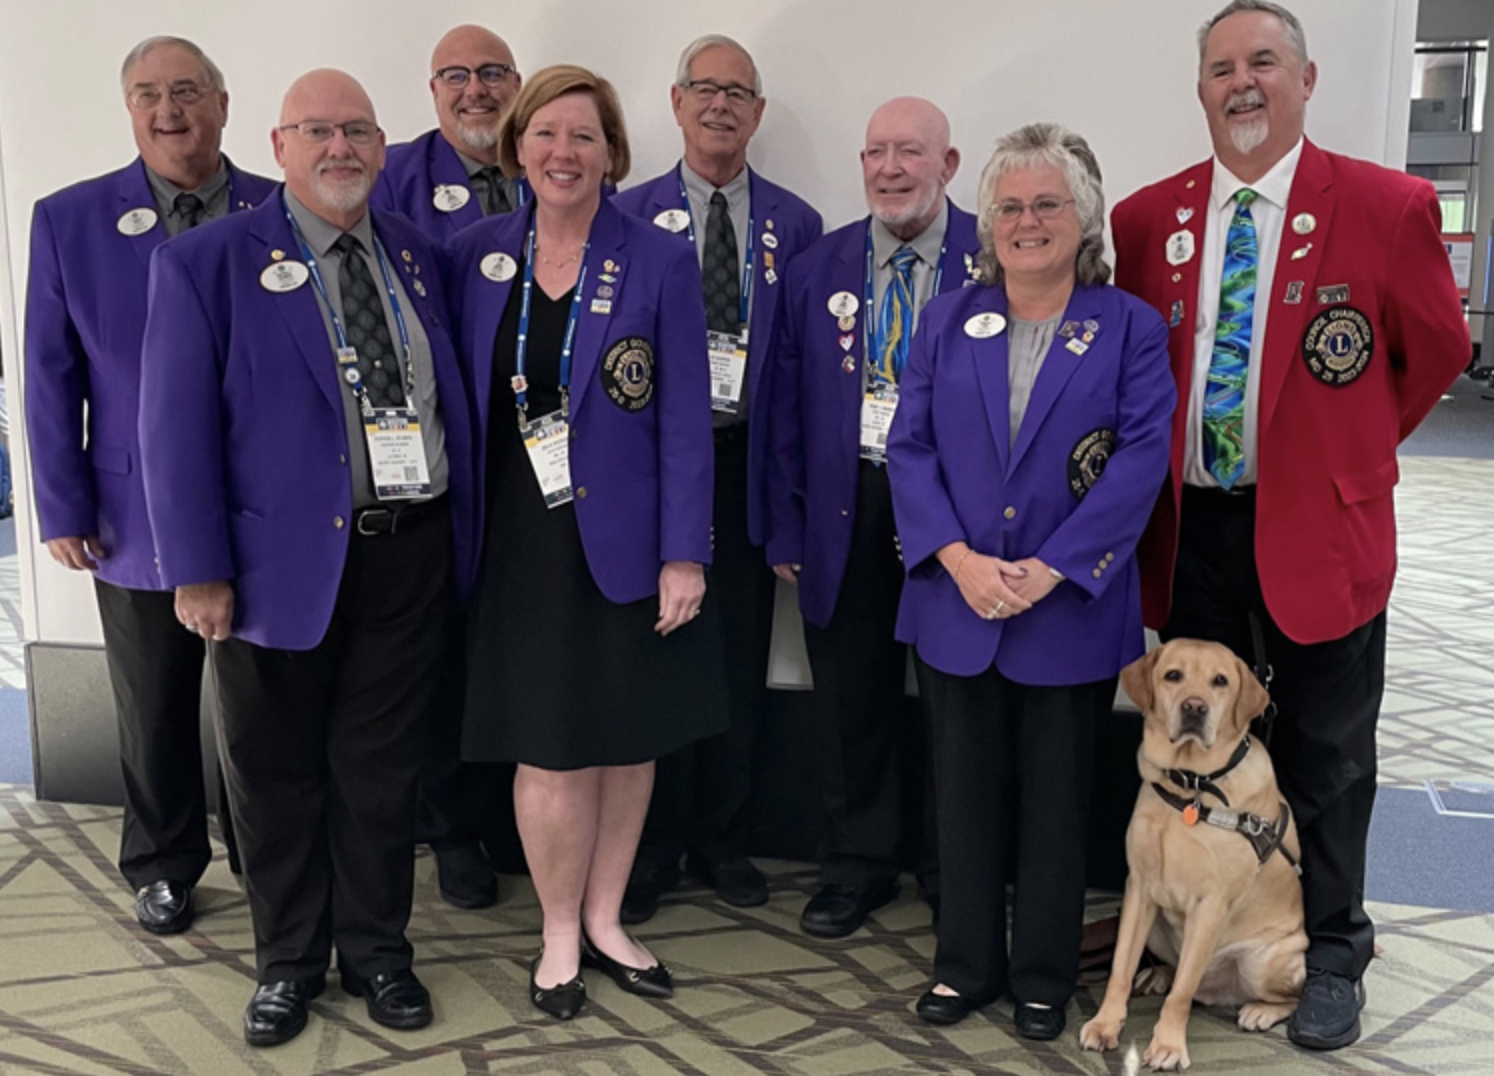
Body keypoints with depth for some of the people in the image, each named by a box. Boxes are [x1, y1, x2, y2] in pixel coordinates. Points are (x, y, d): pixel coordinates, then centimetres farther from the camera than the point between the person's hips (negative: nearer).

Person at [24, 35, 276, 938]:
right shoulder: (69, 221, -1)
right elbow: (51, 377, -1)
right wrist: (63, 508, -4)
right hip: (137, 518, 0)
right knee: (155, 714, 15)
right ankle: (163, 869, 36)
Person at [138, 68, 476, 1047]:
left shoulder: (419, 256, 8)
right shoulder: (209, 263, -4)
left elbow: (453, 398, 10)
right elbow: (177, 426, -7)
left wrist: (460, 532, 5)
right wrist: (199, 571, -11)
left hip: (409, 554, 3)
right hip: (283, 563, -3)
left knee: (383, 771, 14)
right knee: (277, 775, 12)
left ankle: (378, 950, 32)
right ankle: (289, 962, 31)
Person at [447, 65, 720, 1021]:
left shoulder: (659, 261, -5)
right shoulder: (480, 254, 3)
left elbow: (685, 418, -6)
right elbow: (466, 398, 7)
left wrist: (685, 554, -11)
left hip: (627, 541, 0)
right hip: (524, 543, 1)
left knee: (629, 738, 11)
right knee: (553, 748, 3)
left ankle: (604, 919, 31)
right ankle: (559, 934, 25)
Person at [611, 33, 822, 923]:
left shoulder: (796, 225, 6)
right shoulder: (628, 215, 3)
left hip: (748, 462, 1)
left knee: (742, 657, 9)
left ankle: (722, 841, 25)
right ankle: (650, 850, 20)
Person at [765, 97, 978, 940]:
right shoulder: (817, 268, 6)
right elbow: (788, 406, 7)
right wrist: (786, 527, 3)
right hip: (847, 517, 3)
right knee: (853, 704, 12)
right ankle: (859, 869, 31)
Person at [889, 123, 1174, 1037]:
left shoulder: (1131, 327, -1)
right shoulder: (948, 321, 6)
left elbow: (1141, 459, -9)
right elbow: (910, 448, 0)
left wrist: (1048, 570, -17)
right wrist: (959, 560, -13)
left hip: (1071, 612, -2)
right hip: (956, 607, 2)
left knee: (1056, 802, 10)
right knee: (967, 796, 12)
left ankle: (1044, 978, 27)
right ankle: (967, 964, 28)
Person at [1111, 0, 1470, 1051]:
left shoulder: (1388, 206, -8)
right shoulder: (1147, 218, 1)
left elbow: (1436, 351, 4)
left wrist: (1346, 451, 7)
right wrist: (1160, 469, 5)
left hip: (1317, 525, -3)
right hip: (1190, 525, 3)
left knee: (1325, 756, 10)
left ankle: (1333, 955, 29)